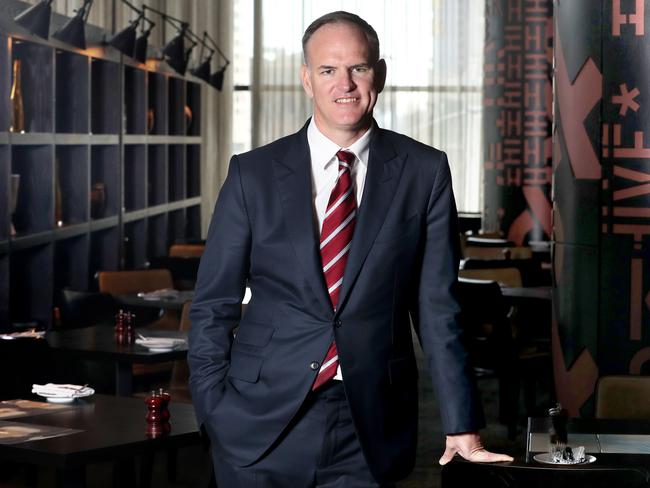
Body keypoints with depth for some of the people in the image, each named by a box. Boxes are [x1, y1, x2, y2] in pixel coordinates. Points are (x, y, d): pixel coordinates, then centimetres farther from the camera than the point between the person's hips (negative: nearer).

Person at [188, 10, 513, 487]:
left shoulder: (424, 171, 1)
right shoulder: (253, 173, 1)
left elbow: (437, 306, 2)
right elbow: (213, 305, 4)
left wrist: (461, 426, 1)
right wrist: (216, 415, -2)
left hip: (370, 427, 0)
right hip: (263, 420, 0)